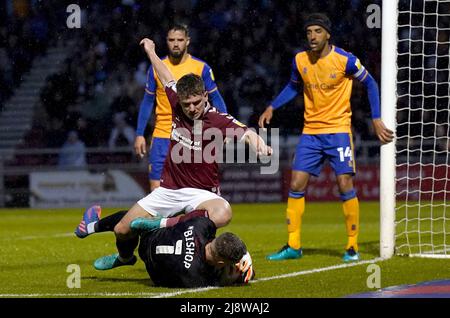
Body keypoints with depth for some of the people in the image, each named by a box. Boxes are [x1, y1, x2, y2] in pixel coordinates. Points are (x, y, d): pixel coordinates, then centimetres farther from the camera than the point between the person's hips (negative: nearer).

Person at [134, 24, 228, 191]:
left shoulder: (201, 68, -1)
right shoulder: (156, 68, 4)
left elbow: (216, 98, 4)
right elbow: (147, 102, 11)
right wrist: (139, 134, 7)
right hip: (162, 137, 1)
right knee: (156, 188, -4)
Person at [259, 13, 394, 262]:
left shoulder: (345, 60, -12)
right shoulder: (300, 60, -1)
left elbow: (369, 83, 0)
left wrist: (376, 120, -5)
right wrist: (272, 107, 5)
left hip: (338, 130, -4)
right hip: (310, 131, 4)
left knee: (345, 185, -10)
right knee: (296, 185, -2)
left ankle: (352, 246, 3)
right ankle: (293, 246, 8)